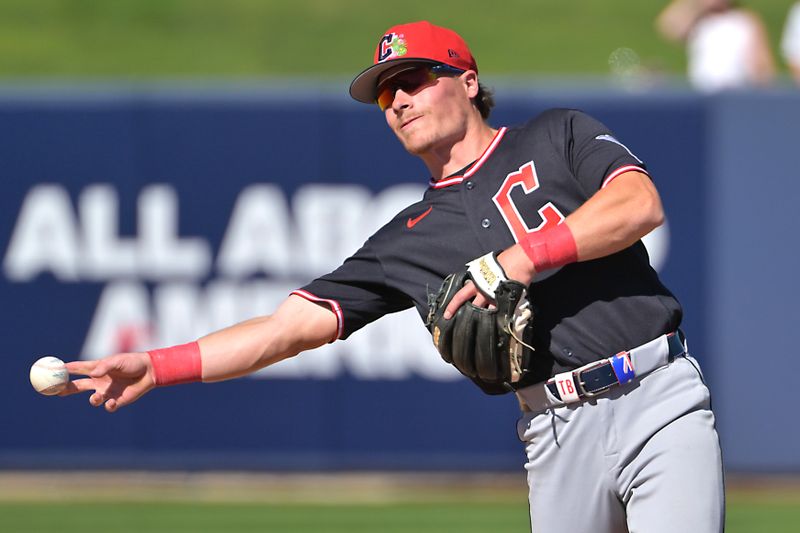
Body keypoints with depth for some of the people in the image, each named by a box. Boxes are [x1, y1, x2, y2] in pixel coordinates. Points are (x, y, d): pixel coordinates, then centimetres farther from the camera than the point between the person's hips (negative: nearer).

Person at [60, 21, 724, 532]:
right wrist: (156, 367, 2)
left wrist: (525, 257, -12)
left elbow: (641, 205, -6)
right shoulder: (408, 240, 18)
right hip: (558, 431, 4)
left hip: (658, 401, -3)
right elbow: (291, 327, 12)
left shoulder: (558, 137, 12)